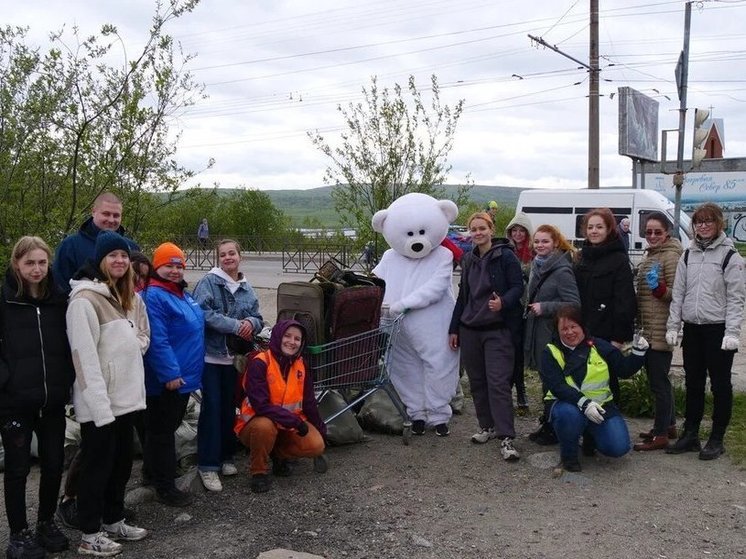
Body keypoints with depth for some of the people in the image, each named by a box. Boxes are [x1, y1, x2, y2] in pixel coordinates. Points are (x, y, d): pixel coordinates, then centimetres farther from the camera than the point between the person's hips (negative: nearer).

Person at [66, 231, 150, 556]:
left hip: (126, 396, 8)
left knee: (122, 463, 17)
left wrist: (128, 349, 0)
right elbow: (84, 356, -21)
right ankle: (90, 535, 17)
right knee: (97, 466, 3)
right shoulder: (84, 299, -16)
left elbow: (143, 337, 22)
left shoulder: (129, 297, 12)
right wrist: (101, 405, -23)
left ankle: (113, 521, 33)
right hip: (99, 402, -8)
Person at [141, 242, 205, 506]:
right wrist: (170, 374, -26)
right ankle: (165, 486, 9)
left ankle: (153, 472, 36)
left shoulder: (183, 295, 13)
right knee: (162, 431, 1)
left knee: (167, 428, 21)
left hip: (183, 376, 10)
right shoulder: (154, 296, -18)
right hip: (165, 380, -10)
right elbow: (157, 340, -25)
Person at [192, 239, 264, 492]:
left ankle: (226, 457, 26)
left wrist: (251, 323, -14)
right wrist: (235, 325, -21)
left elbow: (258, 318, 10)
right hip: (211, 355, -5)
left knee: (229, 407, 12)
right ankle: (208, 465, 2)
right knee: (212, 407, -4)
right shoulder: (209, 282, -7)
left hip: (235, 357, 5)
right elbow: (203, 313, -19)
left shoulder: (247, 289, 10)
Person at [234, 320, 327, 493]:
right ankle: (258, 471, -12)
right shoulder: (259, 363, -20)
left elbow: (309, 403, 7)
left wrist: (320, 432, 8)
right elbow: (261, 405, -28)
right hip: (255, 424, -5)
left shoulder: (301, 365, -1)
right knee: (264, 426, -39)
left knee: (316, 446, -19)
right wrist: (295, 421, -28)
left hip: (290, 425, 5)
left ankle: (279, 454, 11)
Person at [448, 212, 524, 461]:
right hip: (469, 330, 6)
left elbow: (518, 287, -8)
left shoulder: (505, 256, -6)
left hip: (497, 330, -6)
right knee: (477, 381, 10)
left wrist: (503, 302, -29)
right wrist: (454, 328, 16)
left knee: (498, 382, -11)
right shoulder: (468, 259, 13)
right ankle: (487, 426, 24)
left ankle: (506, 438, -10)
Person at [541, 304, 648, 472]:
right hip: (568, 404, -3)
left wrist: (639, 352, -12)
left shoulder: (599, 346, 4)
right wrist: (583, 403, -30)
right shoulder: (551, 353, -4)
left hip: (601, 406, 3)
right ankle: (568, 456, -8)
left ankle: (589, 434, 19)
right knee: (569, 414, -39)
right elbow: (557, 387, -17)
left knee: (619, 447, -16)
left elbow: (625, 370, 5)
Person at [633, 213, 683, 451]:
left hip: (661, 330, -9)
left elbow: (675, 293, -15)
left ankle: (661, 435, 3)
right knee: (658, 379, 18)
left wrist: (658, 287, -32)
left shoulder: (671, 256, -12)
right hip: (647, 329, 9)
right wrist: (638, 322, 20)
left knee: (658, 381, -5)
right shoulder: (649, 256, 15)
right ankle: (669, 425, 30)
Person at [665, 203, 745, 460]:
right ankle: (690, 434, 22)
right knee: (693, 383, 12)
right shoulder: (688, 255, 9)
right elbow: (678, 293, 10)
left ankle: (717, 439, 14)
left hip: (718, 329, -5)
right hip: (692, 329, 5)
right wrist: (673, 325, 5)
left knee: (720, 385, 4)